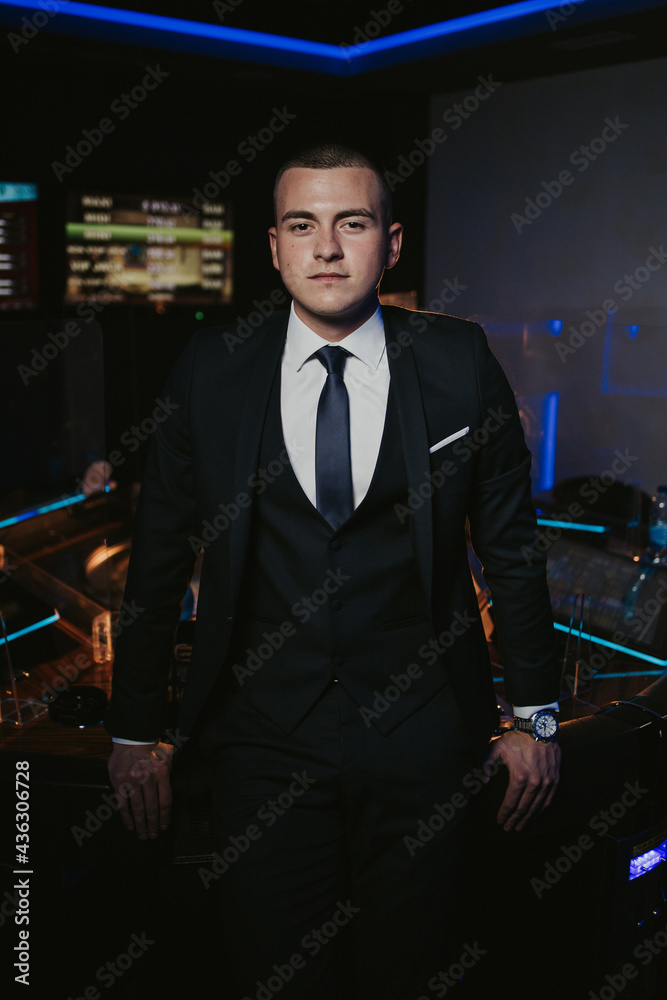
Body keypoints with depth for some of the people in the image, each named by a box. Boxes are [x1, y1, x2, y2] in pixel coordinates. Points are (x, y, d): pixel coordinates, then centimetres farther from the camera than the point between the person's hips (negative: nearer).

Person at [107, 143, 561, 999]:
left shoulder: (459, 364, -4)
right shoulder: (210, 371, -3)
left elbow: (511, 544, 3)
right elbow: (158, 557, 3)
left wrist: (534, 715, 5)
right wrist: (135, 730, 5)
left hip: (422, 737, 0)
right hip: (264, 735, 0)